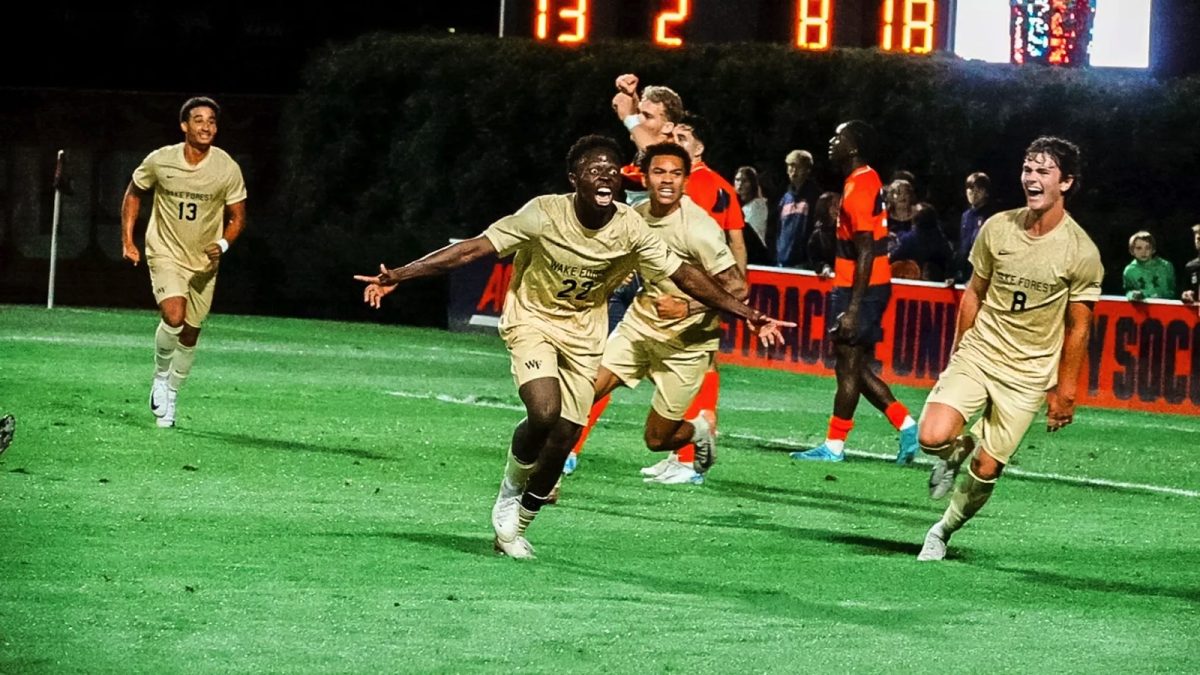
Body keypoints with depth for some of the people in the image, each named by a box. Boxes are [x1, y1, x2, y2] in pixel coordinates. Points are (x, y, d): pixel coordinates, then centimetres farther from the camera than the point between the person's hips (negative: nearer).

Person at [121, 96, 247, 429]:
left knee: (190, 333, 8)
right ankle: (160, 377, 1)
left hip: (204, 261, 2)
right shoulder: (159, 161, -11)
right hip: (165, 253, -2)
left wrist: (222, 245, -19)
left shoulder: (228, 169, -10)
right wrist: (128, 240, 2)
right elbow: (134, 193, 8)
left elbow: (237, 217, 0)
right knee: (174, 316, -25)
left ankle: (170, 395, 29)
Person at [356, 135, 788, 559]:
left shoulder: (630, 229, -15)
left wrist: (745, 313, -6)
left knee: (564, 437, 0)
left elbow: (685, 276, -5)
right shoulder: (544, 215, -24)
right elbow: (472, 249, -24)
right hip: (532, 319, -3)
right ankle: (511, 491, 3)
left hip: (583, 333, 3)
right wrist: (396, 277, -28)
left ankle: (515, 526, 22)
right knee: (544, 413, -27)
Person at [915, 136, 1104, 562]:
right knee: (932, 437, -20)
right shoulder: (997, 228, -3)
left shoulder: (1082, 253, -11)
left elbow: (1078, 328, -1)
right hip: (976, 354, 2)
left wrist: (1065, 392, 1)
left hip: (1028, 375, -2)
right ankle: (959, 448, 16)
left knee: (985, 470, -3)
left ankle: (944, 530, 25)